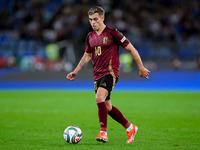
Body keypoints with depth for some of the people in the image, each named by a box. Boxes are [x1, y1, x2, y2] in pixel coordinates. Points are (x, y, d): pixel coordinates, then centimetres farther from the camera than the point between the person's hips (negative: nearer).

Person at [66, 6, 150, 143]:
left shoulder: (112, 33, -7)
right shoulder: (90, 37, 12)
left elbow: (131, 49, -2)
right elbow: (87, 56, 26)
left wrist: (141, 68, 0)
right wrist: (75, 72, 19)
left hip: (110, 72, -7)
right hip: (97, 75, 7)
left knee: (99, 97, -28)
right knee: (107, 107, 10)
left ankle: (103, 133, -26)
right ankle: (130, 128, 28)